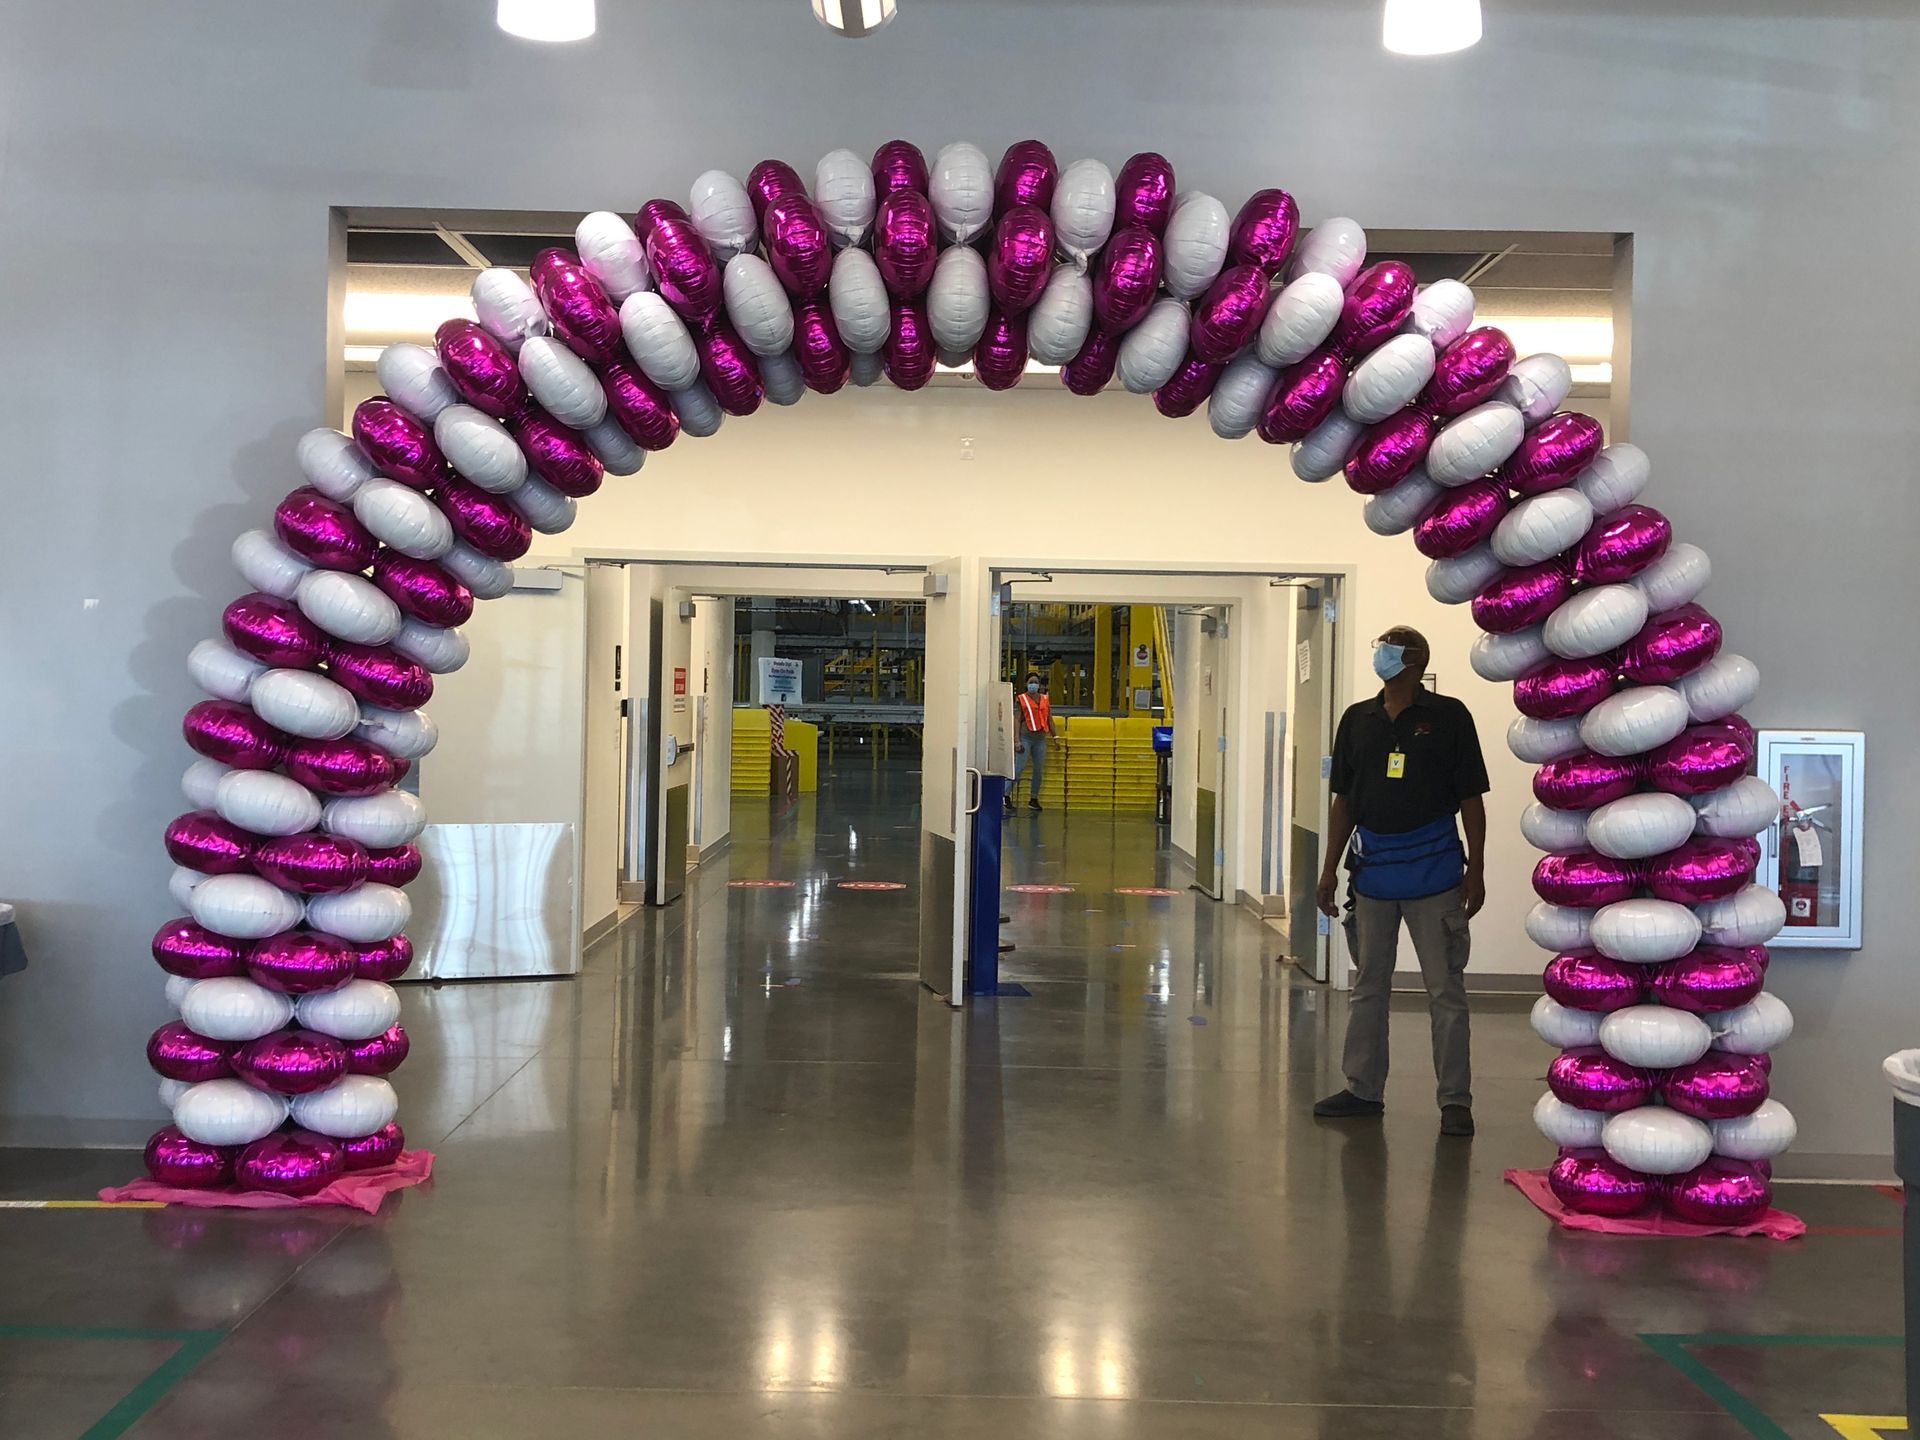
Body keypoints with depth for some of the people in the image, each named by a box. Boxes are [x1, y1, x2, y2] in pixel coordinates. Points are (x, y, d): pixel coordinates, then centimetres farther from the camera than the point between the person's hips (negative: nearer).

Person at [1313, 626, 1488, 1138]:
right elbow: (1344, 800, 12)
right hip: (1372, 865, 4)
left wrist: (1476, 869, -7)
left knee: (1445, 990, 0)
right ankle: (1364, 1090, 22)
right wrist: (1330, 868, 9)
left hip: (1433, 866, -4)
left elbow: (1471, 798, -3)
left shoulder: (1448, 716, -4)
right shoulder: (1358, 720, 8)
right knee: (1368, 985, 12)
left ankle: (1456, 1100, 8)